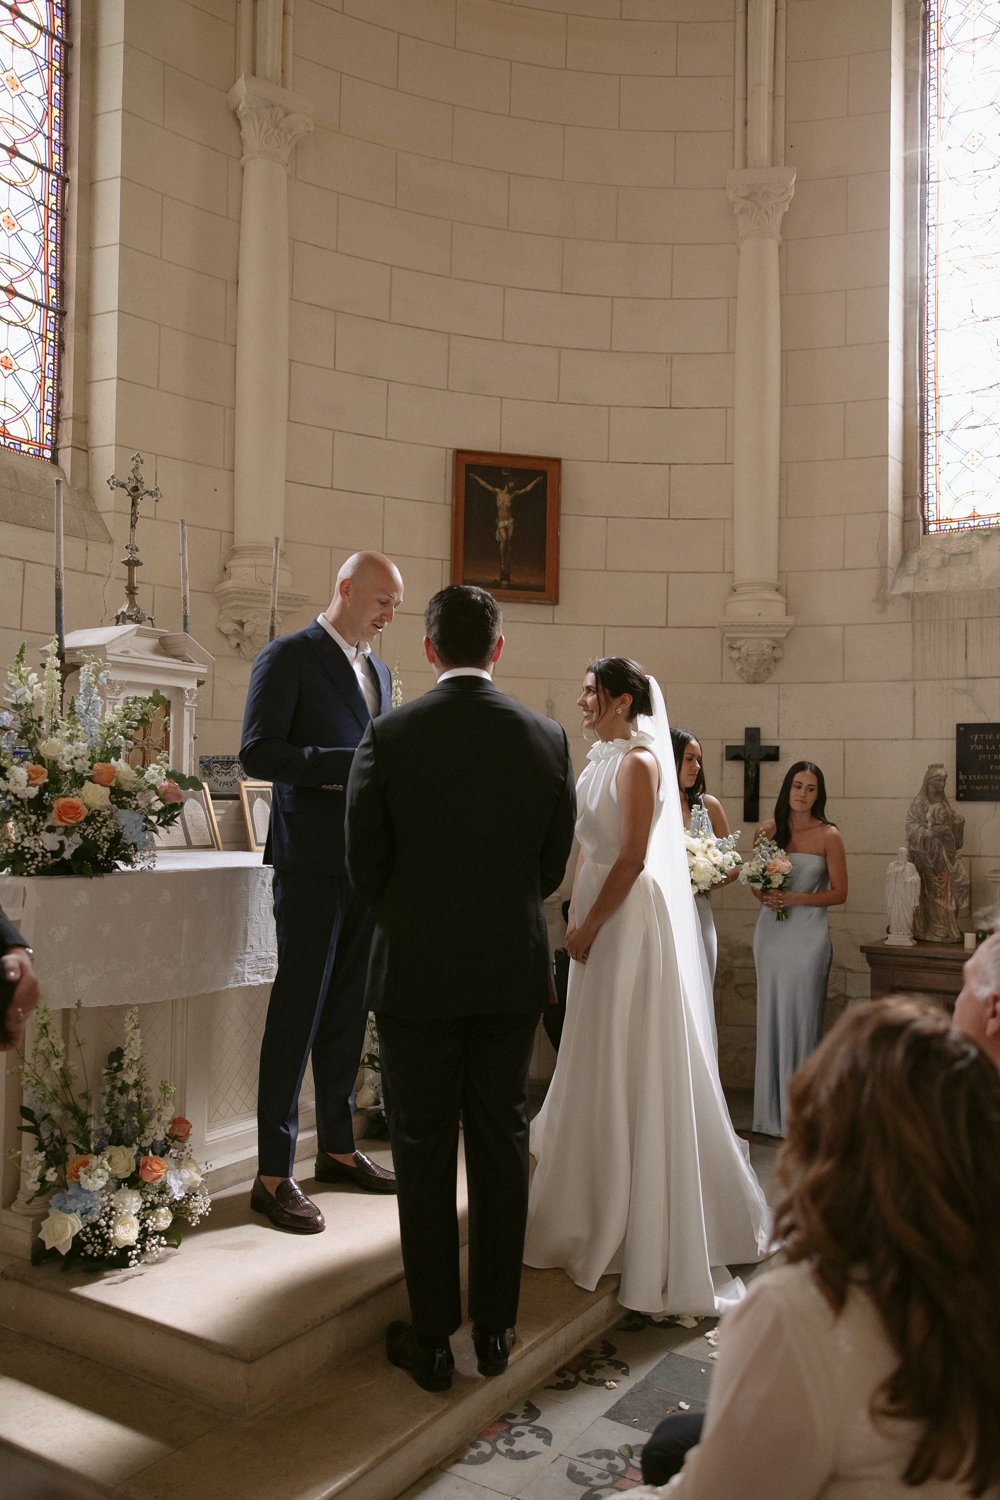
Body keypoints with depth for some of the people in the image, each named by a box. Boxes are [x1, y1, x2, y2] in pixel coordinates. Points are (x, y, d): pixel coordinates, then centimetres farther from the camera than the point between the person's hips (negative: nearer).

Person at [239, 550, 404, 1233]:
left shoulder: (379, 671, 18)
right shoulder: (288, 657, -5)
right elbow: (257, 753, -15)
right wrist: (351, 763, -20)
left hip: (370, 862, 7)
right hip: (312, 862, -7)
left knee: (348, 1011, 15)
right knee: (298, 1011, -2)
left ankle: (338, 1146, 28)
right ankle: (274, 1174, 8)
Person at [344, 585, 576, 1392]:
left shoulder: (388, 737, -10)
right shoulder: (547, 737, -4)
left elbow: (365, 864, -5)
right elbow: (553, 863, 3)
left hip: (416, 970, -2)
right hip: (512, 970, 2)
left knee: (424, 1153, 10)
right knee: (502, 1144, 14)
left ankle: (432, 1337, 21)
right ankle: (495, 1328, 27)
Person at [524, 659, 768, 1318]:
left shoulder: (639, 761, -14)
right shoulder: (602, 759, 12)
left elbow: (633, 857, -19)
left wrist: (589, 926, -15)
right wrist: (578, 919, 9)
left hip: (633, 921, -9)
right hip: (602, 919, 9)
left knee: (633, 1064, 0)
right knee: (599, 1060, 17)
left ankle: (646, 1226, 14)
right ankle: (602, 1207, 32)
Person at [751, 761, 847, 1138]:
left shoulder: (828, 835, -3)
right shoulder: (767, 830, 6)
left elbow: (839, 893, -2)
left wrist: (796, 898, -13)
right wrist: (764, 895, -6)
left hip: (808, 933, -3)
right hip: (771, 932, 3)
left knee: (801, 1017, -2)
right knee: (771, 1015, 7)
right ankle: (771, 1110, 17)